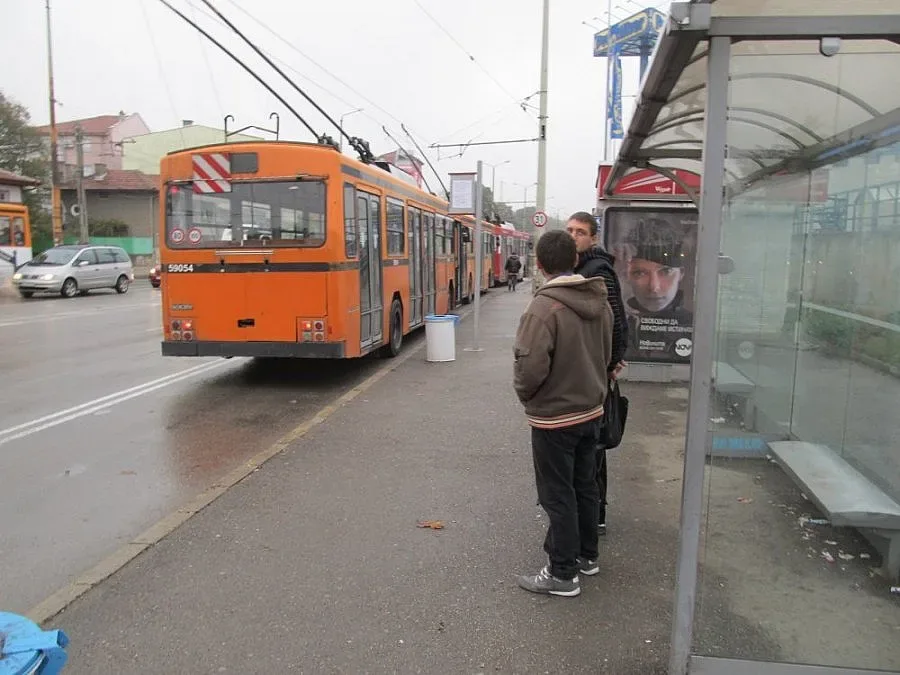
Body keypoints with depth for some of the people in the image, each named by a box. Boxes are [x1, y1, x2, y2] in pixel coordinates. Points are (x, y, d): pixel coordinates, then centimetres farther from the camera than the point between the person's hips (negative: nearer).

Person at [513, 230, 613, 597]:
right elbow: (606, 352, 10)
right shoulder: (600, 301, 1)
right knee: (585, 486, 20)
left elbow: (531, 365, -25)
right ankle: (587, 556, 36)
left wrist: (524, 393, -6)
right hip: (591, 409, 8)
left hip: (554, 416, -7)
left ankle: (563, 574, 15)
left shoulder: (544, 306, -23)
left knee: (558, 496, 4)